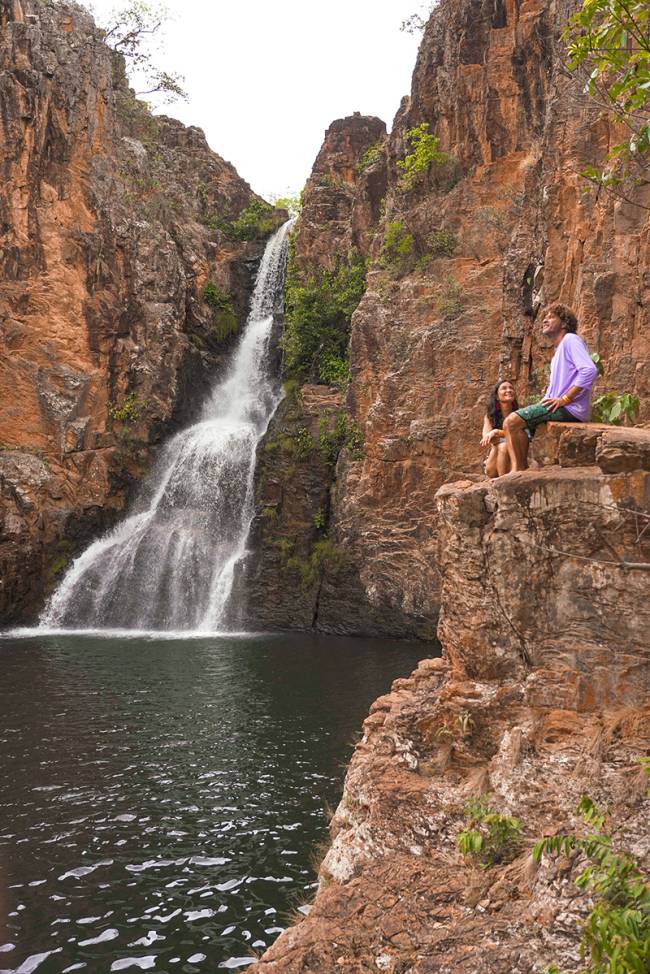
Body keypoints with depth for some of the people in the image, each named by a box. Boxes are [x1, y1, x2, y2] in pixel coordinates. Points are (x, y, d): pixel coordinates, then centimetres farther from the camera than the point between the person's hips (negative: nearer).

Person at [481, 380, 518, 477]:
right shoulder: (490, 416, 3)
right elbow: (486, 436, -13)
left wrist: (497, 432, -34)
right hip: (494, 466, 1)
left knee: (504, 446, -30)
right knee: (496, 447, -29)